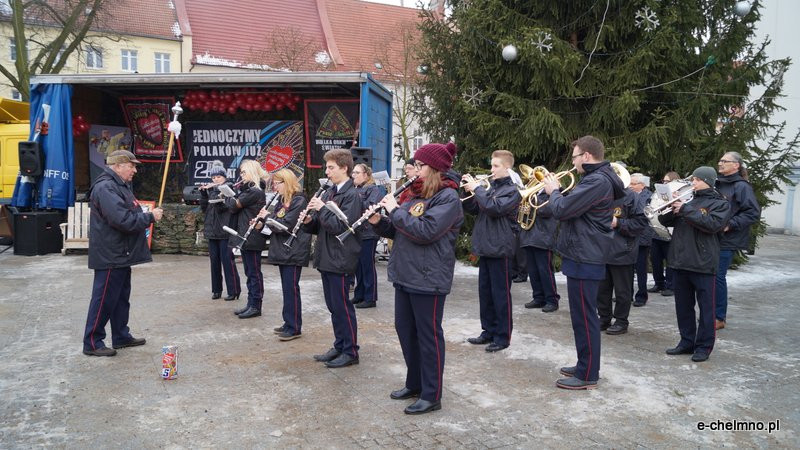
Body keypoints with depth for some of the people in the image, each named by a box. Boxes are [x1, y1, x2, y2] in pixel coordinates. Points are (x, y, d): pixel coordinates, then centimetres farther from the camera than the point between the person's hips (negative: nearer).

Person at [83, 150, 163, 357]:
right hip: (110, 255, -11)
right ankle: (92, 343, 8)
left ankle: (121, 336, 28)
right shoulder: (105, 188, -19)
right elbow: (123, 220, -28)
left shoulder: (120, 185, 16)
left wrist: (146, 216, 7)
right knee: (104, 300, -2)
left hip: (121, 254, 11)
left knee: (121, 298, 17)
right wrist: (151, 217, -17)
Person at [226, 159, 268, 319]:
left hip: (252, 238, -10)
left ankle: (255, 306, 6)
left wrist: (227, 196, 3)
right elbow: (234, 207, 12)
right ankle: (250, 304, 22)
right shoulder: (249, 190, 15)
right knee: (250, 272, 14)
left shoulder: (254, 191, -16)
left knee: (254, 272, -2)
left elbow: (234, 205, -15)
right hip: (246, 237, 10)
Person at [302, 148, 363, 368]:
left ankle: (350, 351, 11)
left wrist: (322, 208, -16)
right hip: (326, 259, 8)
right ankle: (339, 346, 26)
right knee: (333, 307, 15)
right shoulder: (329, 193, 12)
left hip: (340, 260, -8)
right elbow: (319, 226, 15)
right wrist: (309, 221, -4)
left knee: (342, 307, 0)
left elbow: (340, 226, -21)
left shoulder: (351, 195, -12)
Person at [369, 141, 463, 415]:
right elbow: (397, 231, 16)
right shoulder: (414, 193, 12)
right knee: (404, 329, 15)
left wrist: (395, 210, -17)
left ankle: (431, 396, 14)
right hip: (405, 274, 8)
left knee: (428, 335, 1)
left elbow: (425, 231, -24)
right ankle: (414, 383, 32)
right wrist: (379, 222, -3)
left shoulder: (448, 197, -12)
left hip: (428, 278, -8)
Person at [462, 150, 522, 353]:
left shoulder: (512, 190, -9)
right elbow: (473, 208, 14)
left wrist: (477, 189, -16)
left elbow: (493, 207, -24)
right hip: (485, 247, 8)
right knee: (485, 292, 13)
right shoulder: (491, 188, 13)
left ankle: (503, 336, 9)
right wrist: (467, 191, -1)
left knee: (500, 294, 0)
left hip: (500, 248, -8)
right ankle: (489, 331, 24)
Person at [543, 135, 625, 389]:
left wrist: (553, 191, -5)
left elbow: (562, 210, -23)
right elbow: (573, 207, 18)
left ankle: (587, 376, 6)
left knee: (584, 317, -3)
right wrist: (558, 192, 5)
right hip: (585, 254, 11)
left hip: (584, 258, -11)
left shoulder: (597, 181, -19)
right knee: (583, 316, 18)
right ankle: (585, 366, 29)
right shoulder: (600, 178, 15)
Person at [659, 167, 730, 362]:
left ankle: (703, 346, 11)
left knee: (705, 307, 2)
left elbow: (713, 224, -18)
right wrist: (670, 208, -9)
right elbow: (666, 221, 11)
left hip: (703, 263, -6)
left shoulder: (720, 203, 0)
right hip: (681, 260, 6)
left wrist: (686, 210, -18)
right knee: (683, 306, 12)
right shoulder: (687, 200, 14)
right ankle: (687, 342, 23)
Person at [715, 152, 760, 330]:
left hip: (726, 240, -7)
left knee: (718, 277, -4)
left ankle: (720, 317, 7)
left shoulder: (742, 187, -9)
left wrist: (730, 225, -20)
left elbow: (754, 213, -15)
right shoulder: (717, 184, 12)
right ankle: (711, 312, 23)